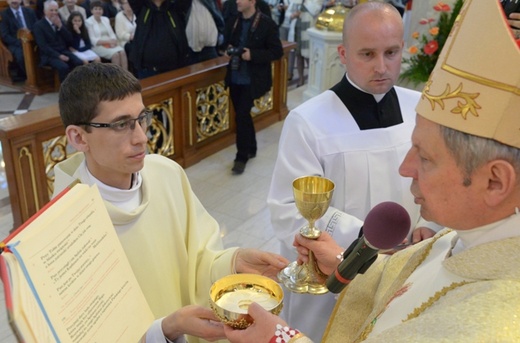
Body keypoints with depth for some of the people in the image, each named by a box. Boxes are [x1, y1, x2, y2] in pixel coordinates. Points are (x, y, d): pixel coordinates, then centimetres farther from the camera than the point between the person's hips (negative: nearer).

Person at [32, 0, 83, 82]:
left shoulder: (60, 22, 16)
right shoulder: (38, 25, -1)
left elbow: (70, 39, 7)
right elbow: (43, 46, -11)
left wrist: (60, 26, -6)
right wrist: (58, 55, -22)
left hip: (64, 52, 5)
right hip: (50, 55, -5)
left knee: (80, 63, -25)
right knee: (63, 67, -35)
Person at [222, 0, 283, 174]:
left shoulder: (267, 23, -10)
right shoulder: (233, 22, 7)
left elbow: (277, 52, -10)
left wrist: (253, 55, -20)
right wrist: (228, 50, -3)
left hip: (252, 79, -6)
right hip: (235, 77, 6)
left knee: (241, 115, -10)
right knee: (243, 115, 14)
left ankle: (242, 156, 5)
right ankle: (250, 149, 33)